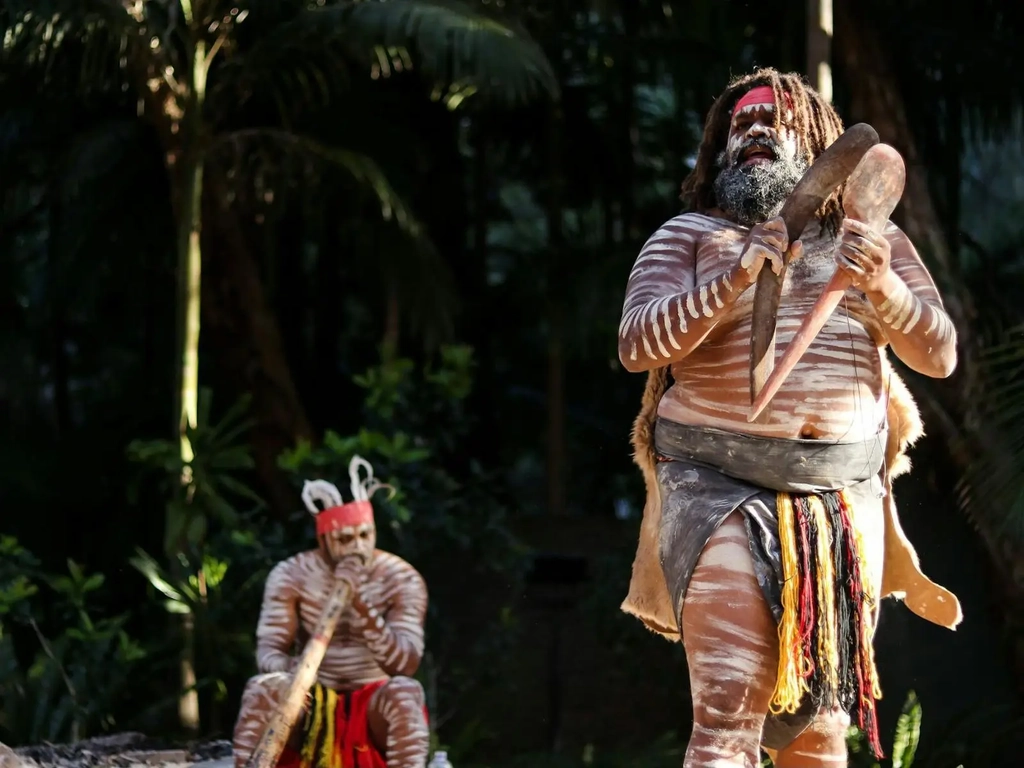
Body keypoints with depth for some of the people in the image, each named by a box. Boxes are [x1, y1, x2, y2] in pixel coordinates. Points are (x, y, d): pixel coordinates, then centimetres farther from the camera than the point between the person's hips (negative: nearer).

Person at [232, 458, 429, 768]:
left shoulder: (402, 579, -9)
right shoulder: (291, 576, -6)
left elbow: (405, 665, -19)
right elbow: (268, 649, -13)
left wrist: (362, 605, -32)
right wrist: (289, 669, -38)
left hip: (376, 704, -1)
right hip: (314, 705, 1)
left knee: (405, 692, -33)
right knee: (263, 688, -28)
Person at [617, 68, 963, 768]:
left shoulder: (873, 240, 16)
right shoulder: (688, 236, 9)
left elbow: (939, 354, 7)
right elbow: (637, 344, -6)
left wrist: (883, 289, -13)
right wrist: (734, 279, -19)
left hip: (843, 499, 3)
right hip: (721, 492, -3)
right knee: (729, 711, -17)